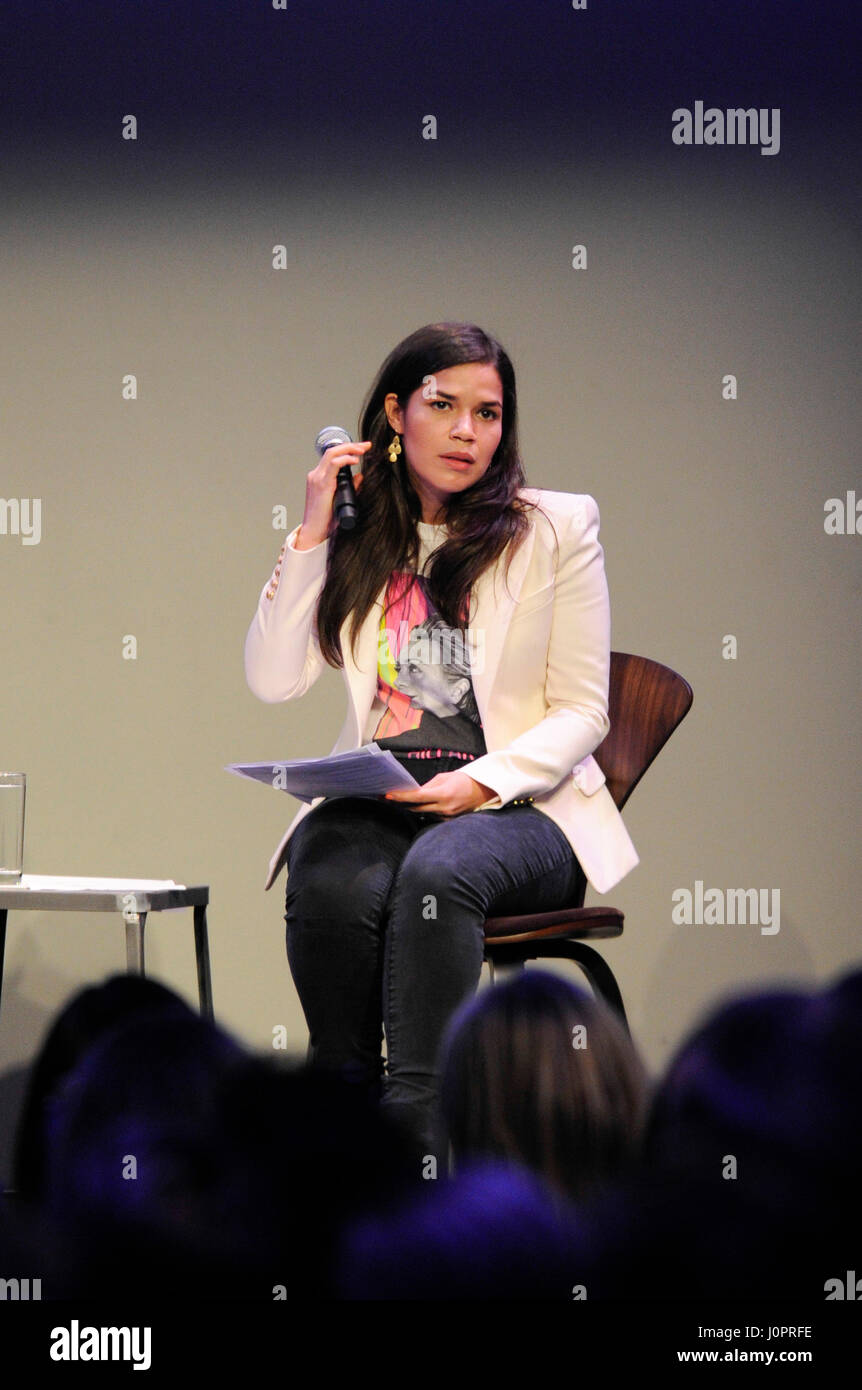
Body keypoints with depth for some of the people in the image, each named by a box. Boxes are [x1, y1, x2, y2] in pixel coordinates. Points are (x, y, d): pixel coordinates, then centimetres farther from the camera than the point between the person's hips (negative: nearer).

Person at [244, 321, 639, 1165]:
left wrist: (483, 781, -16)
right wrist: (311, 536, -2)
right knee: (330, 882, -33)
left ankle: (419, 1123, -41)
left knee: (438, 869, -37)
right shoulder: (358, 539, 13)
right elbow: (273, 680, 3)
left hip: (518, 807, -2)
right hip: (377, 802, 2)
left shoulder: (556, 527, 6)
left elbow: (581, 714, 2)